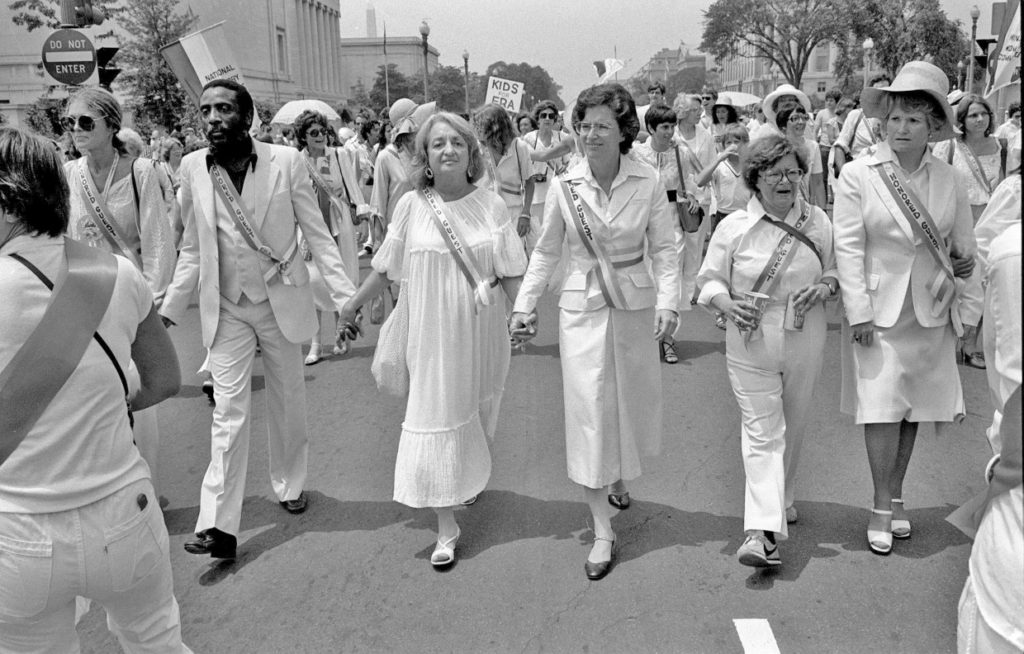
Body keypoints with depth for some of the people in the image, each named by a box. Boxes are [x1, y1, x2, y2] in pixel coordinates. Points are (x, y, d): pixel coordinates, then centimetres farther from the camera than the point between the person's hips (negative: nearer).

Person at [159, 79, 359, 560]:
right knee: (228, 411, -2)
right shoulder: (193, 168, -3)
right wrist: (168, 310, 3)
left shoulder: (286, 161, -10)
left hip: (281, 301, 0)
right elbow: (193, 250, 5)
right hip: (225, 309, 1)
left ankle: (290, 484, 36)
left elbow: (317, 235, -7)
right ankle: (218, 524, 2)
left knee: (288, 401, 14)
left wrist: (346, 297, -13)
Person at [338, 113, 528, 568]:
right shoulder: (411, 206, -5)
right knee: (437, 416, 1)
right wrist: (353, 304, 9)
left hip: (482, 331, 1)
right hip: (432, 331, -1)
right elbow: (384, 269, 5)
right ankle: (446, 527, 10)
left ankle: (468, 477, 48)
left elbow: (512, 273, -2)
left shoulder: (491, 205, -4)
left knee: (476, 412, 16)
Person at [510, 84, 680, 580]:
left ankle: (618, 478, 47)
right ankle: (602, 529, 5)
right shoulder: (565, 186, -5)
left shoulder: (648, 183, -7)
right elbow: (546, 251, 4)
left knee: (631, 400, 15)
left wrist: (667, 302, -18)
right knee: (588, 409, -3)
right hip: (582, 308, 0)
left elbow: (664, 249, -5)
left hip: (635, 306, 1)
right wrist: (524, 305, 0)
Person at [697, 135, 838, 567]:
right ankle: (762, 530, -9)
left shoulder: (818, 222, 3)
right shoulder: (734, 227, -4)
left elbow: (837, 270, 13)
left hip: (804, 342, 3)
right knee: (761, 431, -7)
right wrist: (727, 304, -19)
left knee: (793, 427, 16)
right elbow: (709, 280, 1)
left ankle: (781, 497, 40)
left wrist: (825, 286, -9)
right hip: (751, 343, -3)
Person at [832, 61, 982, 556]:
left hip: (931, 314, 3)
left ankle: (895, 496, 24)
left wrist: (969, 306, 10)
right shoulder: (857, 175, -6)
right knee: (882, 406, -4)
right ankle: (883, 507, 8)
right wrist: (858, 311, -13)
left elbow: (965, 248, 11)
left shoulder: (948, 180, 4)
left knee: (912, 408, 9)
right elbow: (848, 247, -9)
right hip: (879, 311, -3)